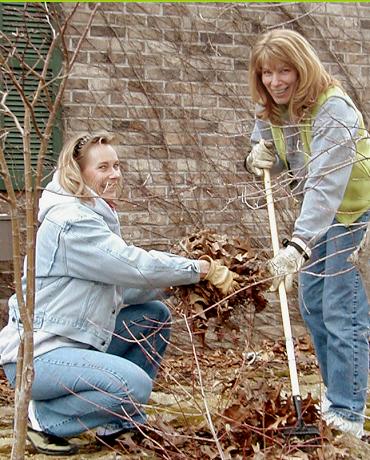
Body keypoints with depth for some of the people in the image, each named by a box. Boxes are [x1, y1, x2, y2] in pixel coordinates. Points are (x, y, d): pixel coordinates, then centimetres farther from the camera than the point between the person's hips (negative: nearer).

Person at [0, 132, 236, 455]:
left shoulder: (93, 216, 12)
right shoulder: (72, 221, -19)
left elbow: (122, 286, 10)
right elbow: (137, 265, -24)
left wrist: (176, 281, -3)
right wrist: (204, 269, -15)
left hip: (76, 338, 10)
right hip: (36, 354, -10)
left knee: (154, 315, 8)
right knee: (135, 384, -26)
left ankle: (121, 423, 12)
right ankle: (44, 418, -4)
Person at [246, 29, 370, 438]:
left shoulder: (333, 111, -29)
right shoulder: (269, 109, -4)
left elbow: (326, 186, -39)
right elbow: (274, 162, 9)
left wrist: (297, 246, -49)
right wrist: (257, 159, -16)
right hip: (316, 212, 8)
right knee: (312, 305, 13)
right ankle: (337, 395, 28)